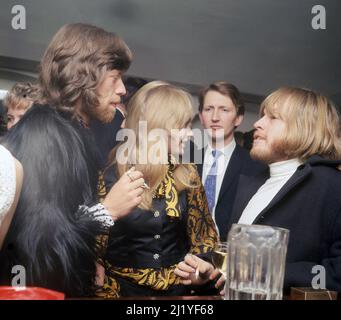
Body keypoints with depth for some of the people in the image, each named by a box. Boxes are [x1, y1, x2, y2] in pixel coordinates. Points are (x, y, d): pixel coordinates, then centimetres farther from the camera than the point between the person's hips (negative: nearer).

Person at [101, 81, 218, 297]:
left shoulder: (187, 175, 3)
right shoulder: (110, 176, -7)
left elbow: (204, 234, 10)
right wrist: (109, 293, -9)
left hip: (178, 290, 3)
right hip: (126, 289, -2)